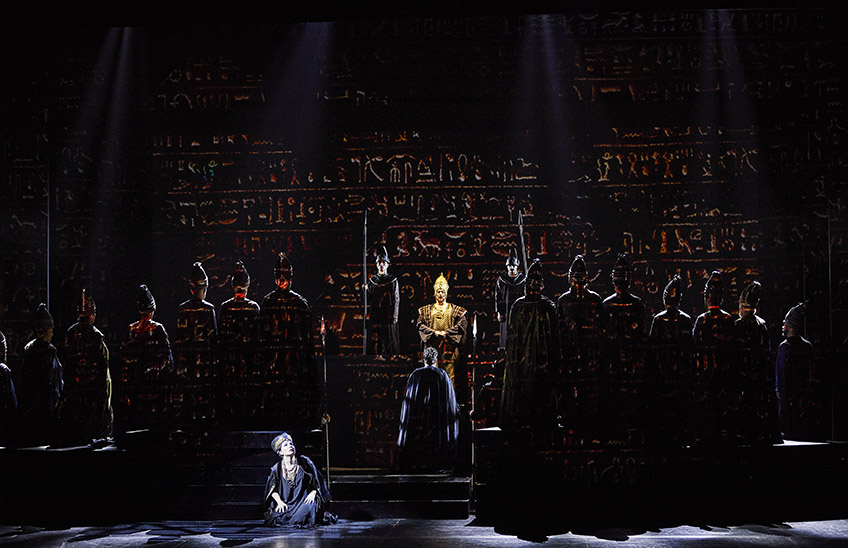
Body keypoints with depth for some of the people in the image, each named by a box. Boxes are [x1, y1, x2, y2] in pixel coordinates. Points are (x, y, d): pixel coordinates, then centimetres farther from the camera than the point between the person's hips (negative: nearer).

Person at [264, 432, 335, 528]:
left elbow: (317, 482, 5)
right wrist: (279, 502, -10)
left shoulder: (304, 461, 0)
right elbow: (272, 489, 6)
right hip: (286, 502, 2)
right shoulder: (277, 468, 2)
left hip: (304, 500, -2)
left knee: (311, 506, -34)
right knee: (277, 519, -22)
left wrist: (313, 493, -12)